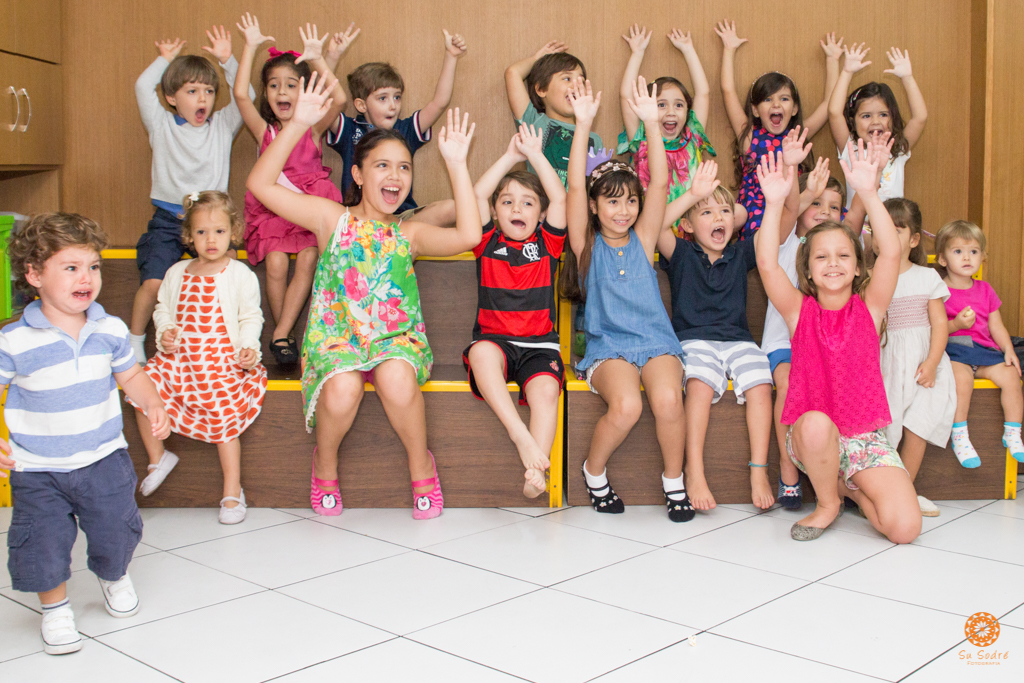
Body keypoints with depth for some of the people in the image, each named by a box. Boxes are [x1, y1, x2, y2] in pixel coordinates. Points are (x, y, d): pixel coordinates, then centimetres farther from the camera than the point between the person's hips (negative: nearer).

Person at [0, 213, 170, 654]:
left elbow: (130, 375, 12)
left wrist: (154, 405, -5)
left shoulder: (110, 330, -4)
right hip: (37, 469, -2)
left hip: (103, 458, 3)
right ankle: (55, 606, 29)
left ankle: (114, 577, 47)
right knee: (42, 542, -1)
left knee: (116, 531, 11)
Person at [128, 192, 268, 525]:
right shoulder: (177, 273, 12)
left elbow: (251, 317, 1)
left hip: (223, 359, -5)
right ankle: (157, 458, 13)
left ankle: (233, 491, 0)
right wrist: (164, 333, -1)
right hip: (179, 357, 5)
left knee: (223, 416, -14)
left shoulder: (240, 274, 0)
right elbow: (163, 309, 19)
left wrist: (247, 346, -14)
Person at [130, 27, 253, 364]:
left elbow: (244, 96, 1)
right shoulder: (162, 127, 8)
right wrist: (165, 59, 6)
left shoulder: (222, 127, 11)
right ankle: (135, 341, 5)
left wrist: (227, 60, -6)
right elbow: (143, 88, -2)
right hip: (168, 219, -1)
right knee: (153, 283, -14)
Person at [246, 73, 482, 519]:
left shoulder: (408, 234, 10)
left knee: (398, 381, -34)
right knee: (342, 389, -33)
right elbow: (260, 185, -5)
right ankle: (325, 462, 3)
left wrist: (457, 164, -4)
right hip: (335, 336, -1)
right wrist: (298, 125, -13)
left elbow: (469, 235, -6)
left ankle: (421, 463, -4)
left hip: (396, 336, 1)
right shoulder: (332, 219, 4)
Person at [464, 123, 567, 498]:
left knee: (546, 389, -31)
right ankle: (520, 436, -43)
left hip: (539, 344, 1)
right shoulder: (488, 243, 12)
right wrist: (511, 155, 4)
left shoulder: (546, 243, 14)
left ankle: (535, 472, -36)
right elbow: (477, 195, 0)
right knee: (482, 352, -37)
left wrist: (535, 154, 5)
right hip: (494, 338, 0)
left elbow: (560, 198, 2)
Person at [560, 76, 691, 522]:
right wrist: (583, 125, -14)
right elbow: (575, 187, -5)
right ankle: (593, 470, -1)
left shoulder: (643, 239, 12)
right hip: (607, 346, -2)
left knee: (668, 399, -29)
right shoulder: (587, 245, 7)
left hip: (655, 340, 2)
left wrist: (651, 124, -9)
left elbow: (660, 184, 1)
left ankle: (674, 481, -3)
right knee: (625, 405, -31)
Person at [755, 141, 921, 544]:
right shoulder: (800, 310, 2)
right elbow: (766, 263, -14)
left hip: (865, 438, 1)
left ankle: (851, 487, 16)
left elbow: (891, 253, -14)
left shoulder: (868, 308, 3)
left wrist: (867, 191, -24)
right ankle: (827, 501, -6)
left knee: (905, 527, -19)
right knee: (816, 423, -39)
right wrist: (775, 201, -24)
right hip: (812, 438, -1)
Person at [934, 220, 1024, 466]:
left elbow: (996, 326, 15)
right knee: (962, 377, -34)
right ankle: (959, 436, -24)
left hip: (984, 349, 5)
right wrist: (955, 324, -21)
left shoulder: (985, 290, 15)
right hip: (952, 348, -5)